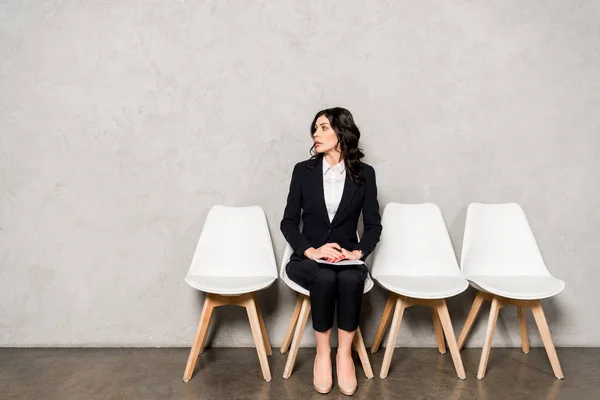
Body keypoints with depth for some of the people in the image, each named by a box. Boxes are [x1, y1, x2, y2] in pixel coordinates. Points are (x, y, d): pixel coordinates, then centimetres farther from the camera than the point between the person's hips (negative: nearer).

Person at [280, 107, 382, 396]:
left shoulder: (364, 174, 1)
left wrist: (358, 252, -16)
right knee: (325, 279, -34)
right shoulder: (303, 170, 0)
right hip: (307, 258, 0)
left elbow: (373, 225, 2)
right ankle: (322, 353, -14)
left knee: (350, 279, -34)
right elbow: (288, 222, -1)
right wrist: (311, 250, -17)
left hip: (347, 258, 0)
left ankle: (344, 353, -16)